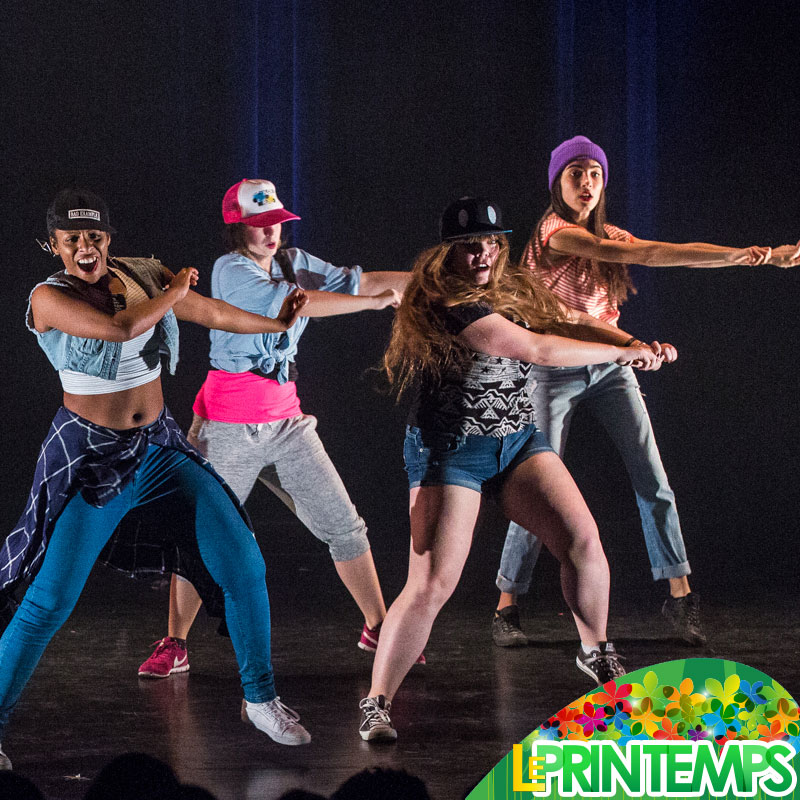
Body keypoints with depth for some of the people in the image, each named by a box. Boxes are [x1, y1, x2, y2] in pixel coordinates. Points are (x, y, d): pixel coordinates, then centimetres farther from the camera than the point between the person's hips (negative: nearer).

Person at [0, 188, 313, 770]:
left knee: (242, 565, 0)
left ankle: (261, 699, 17)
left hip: (161, 451, 5)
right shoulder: (50, 297, -13)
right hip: (91, 460, -5)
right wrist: (174, 294, -13)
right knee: (49, 601, -11)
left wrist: (278, 323, 27)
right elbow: (118, 328, -28)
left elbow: (213, 313, 18)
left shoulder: (143, 276, 3)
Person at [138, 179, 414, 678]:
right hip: (231, 425, -6)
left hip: (287, 420, 6)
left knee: (344, 525, 5)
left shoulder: (295, 262, 8)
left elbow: (357, 281, 1)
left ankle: (378, 627, 17)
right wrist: (373, 302, -24)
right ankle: (174, 646, 12)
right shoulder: (231, 270, -12)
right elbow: (292, 302, -25)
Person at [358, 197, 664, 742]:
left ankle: (596, 652, 17)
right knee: (432, 584, -13)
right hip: (451, 449, -7)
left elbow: (566, 323, 11)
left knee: (582, 537, -7)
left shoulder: (514, 290, 9)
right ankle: (376, 705, -4)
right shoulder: (448, 303, -18)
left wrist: (636, 342, -7)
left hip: (518, 440, 7)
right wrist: (620, 353, -12)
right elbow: (537, 349, -21)